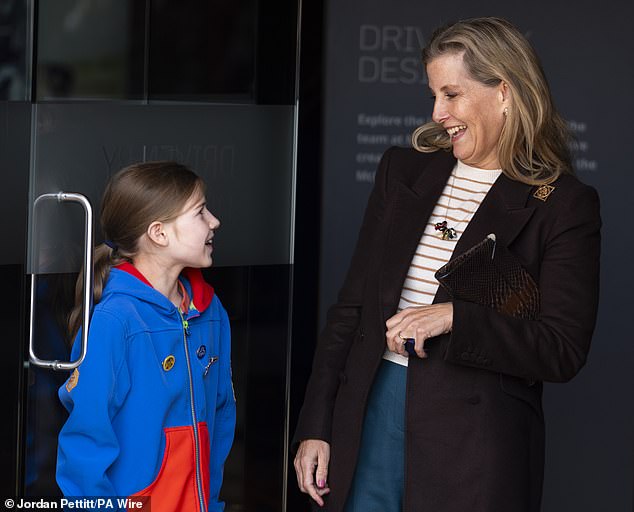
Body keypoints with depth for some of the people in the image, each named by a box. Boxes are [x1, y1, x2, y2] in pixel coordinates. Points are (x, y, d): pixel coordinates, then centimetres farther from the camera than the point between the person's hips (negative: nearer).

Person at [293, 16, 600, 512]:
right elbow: (352, 305, 12)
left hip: (473, 446, -4)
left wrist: (453, 318, -20)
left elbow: (564, 350, -9)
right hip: (373, 413, 4)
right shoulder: (404, 171, 11)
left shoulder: (563, 205, -4)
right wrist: (316, 427, 7)